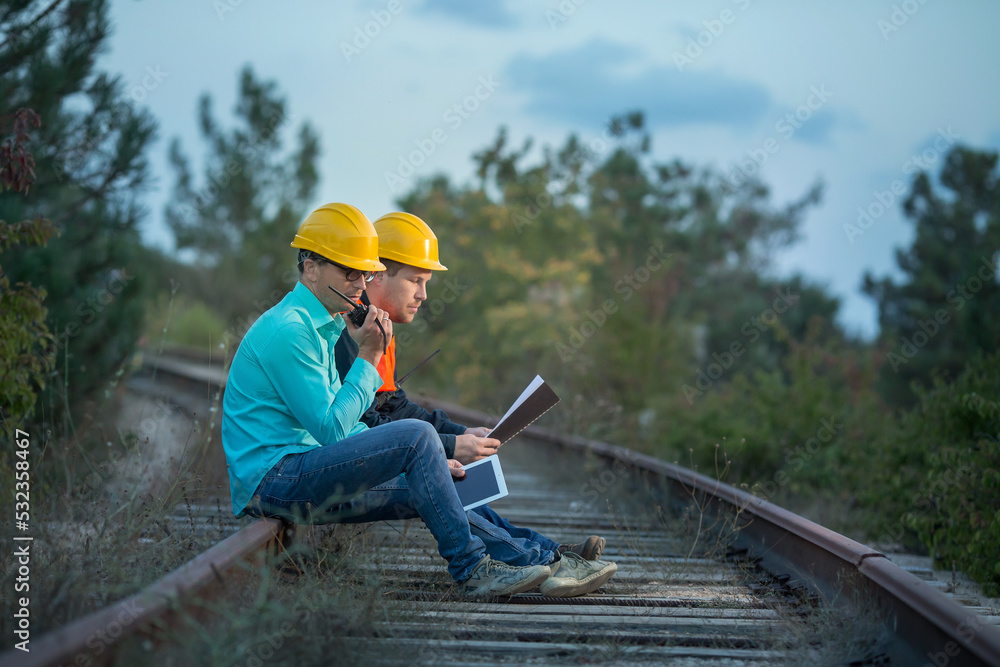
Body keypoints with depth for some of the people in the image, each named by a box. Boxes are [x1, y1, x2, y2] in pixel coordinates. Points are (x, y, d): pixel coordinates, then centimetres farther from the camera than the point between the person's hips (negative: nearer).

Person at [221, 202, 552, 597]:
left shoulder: (322, 326, 18)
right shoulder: (288, 331, -15)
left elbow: (343, 424, 19)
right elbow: (332, 429, -19)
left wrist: (429, 461, 9)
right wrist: (368, 357, -13)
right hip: (271, 479, -10)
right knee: (416, 436, -19)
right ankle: (472, 570, -13)